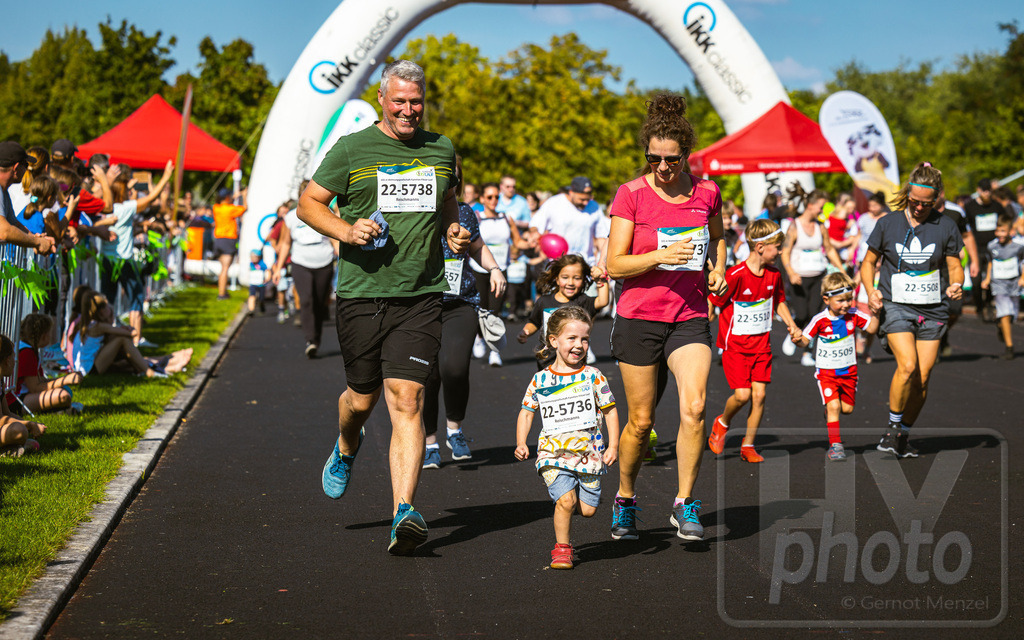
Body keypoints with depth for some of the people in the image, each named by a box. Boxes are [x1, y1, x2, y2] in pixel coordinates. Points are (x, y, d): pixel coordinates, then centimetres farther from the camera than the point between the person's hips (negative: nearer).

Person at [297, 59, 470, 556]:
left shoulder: (442, 151, 11)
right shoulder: (352, 149, 0)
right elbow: (308, 203, 5)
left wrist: (454, 231, 7)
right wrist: (346, 230, -13)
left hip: (420, 296, 1)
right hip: (361, 293, -1)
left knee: (406, 401, -11)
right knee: (363, 398, 10)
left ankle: (404, 511, -15)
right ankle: (346, 451, 46)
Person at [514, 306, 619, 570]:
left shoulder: (593, 377, 1)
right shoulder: (540, 380, 2)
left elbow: (610, 410, 7)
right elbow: (527, 411, 10)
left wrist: (613, 445, -1)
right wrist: (521, 443, -2)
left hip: (589, 454, 1)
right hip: (554, 454, -1)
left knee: (588, 509, 0)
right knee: (566, 500, -19)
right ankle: (561, 548, 0)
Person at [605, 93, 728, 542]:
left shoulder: (706, 193, 2)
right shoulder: (631, 194, -6)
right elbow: (614, 265, -8)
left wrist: (718, 269, 6)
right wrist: (659, 256, -23)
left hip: (690, 317, 2)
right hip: (639, 318, -2)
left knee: (694, 405, -18)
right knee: (641, 421, 4)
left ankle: (685, 505, -5)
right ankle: (624, 500, 27)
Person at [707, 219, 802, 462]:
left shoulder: (774, 274, 3)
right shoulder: (736, 275, -18)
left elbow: (779, 301, 21)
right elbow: (712, 303, -12)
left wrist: (791, 325, 8)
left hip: (762, 344, 5)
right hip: (735, 344, -5)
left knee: (759, 395, -3)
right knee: (742, 394, -14)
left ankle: (748, 446, 10)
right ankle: (722, 424, 18)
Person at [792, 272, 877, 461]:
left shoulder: (853, 315, -6)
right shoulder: (820, 320, -14)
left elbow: (872, 328, 0)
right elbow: (805, 339, -8)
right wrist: (797, 339, -29)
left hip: (848, 370, 4)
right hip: (826, 371, -4)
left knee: (847, 408, 10)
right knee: (833, 406, -17)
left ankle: (829, 415, 44)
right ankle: (835, 445, -12)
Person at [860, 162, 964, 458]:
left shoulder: (946, 226, 3)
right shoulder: (888, 224, 1)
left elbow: (954, 266, 10)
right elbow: (869, 262, 11)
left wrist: (956, 284, -12)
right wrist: (870, 290, -7)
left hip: (933, 310, 2)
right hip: (896, 306, -2)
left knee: (923, 377, -2)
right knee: (907, 366, -22)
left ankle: (903, 436, 17)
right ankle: (893, 426, -1)